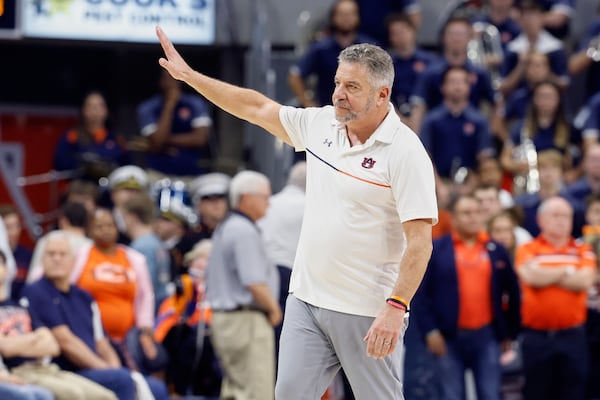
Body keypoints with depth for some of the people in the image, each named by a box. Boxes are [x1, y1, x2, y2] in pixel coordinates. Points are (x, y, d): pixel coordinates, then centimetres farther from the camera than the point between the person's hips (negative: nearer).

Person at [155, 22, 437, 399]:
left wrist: (395, 308, -25)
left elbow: (420, 242, -17)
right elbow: (256, 106, 20)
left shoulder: (405, 152, -14)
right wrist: (189, 75, 21)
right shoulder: (320, 124, 7)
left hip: (367, 312, -6)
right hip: (307, 298, 6)